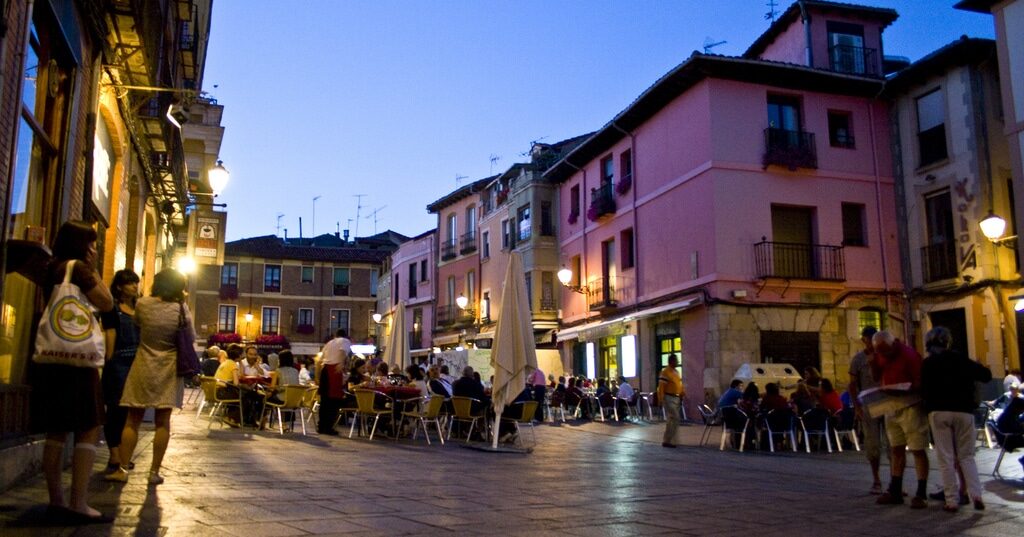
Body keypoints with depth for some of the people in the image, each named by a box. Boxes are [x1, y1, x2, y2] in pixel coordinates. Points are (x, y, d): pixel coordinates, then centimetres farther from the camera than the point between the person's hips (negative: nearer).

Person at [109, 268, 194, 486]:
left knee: (133, 420, 7)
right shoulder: (182, 309, -8)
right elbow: (191, 337, 4)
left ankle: (122, 469, 6)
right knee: (162, 421, 3)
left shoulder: (143, 304, -4)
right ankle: (155, 472, 5)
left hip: (144, 368, 1)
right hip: (169, 370, -1)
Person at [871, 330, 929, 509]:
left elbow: (920, 383, -16)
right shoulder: (881, 355, 6)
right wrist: (873, 364, -4)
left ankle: (921, 494, 1)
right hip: (891, 407, 7)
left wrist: (903, 391, -32)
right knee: (896, 449, 12)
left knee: (918, 450, -3)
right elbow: (877, 377, 15)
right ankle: (895, 491, 18)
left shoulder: (909, 355, -15)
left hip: (911, 407, -7)